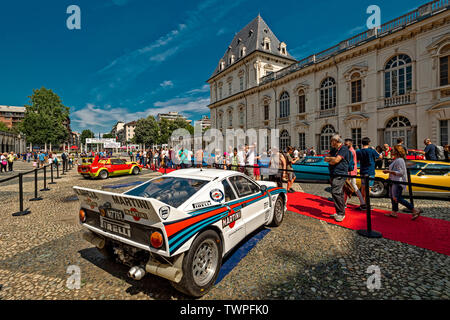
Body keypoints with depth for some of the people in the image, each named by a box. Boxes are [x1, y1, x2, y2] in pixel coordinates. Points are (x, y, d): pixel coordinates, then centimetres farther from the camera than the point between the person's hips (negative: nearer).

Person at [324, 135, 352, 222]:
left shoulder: (343, 149, -10)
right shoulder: (333, 149, 18)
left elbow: (336, 160, -21)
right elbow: (325, 159, 11)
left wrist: (329, 159, -3)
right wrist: (332, 159, -8)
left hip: (340, 175, -9)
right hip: (333, 174, 9)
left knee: (336, 192, -16)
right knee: (339, 193, 13)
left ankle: (341, 213, -9)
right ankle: (339, 213, 21)